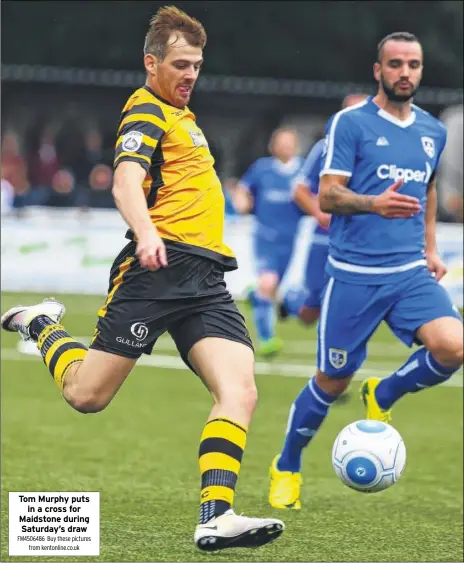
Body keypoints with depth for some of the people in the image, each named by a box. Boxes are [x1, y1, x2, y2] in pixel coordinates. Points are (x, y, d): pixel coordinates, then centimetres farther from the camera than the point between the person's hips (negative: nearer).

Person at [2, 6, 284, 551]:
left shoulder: (179, 113, 25)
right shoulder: (146, 111, -4)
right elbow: (126, 182, -22)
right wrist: (146, 234, -39)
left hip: (205, 277, 8)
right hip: (160, 266, -8)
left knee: (239, 392, -13)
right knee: (86, 394, -2)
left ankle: (216, 517, -21)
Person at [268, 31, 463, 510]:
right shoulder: (350, 123, -5)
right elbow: (327, 197, -9)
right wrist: (375, 204, -27)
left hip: (411, 272, 4)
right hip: (354, 273, -4)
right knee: (332, 380, 2)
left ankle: (384, 396, 9)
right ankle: (286, 468, 27)